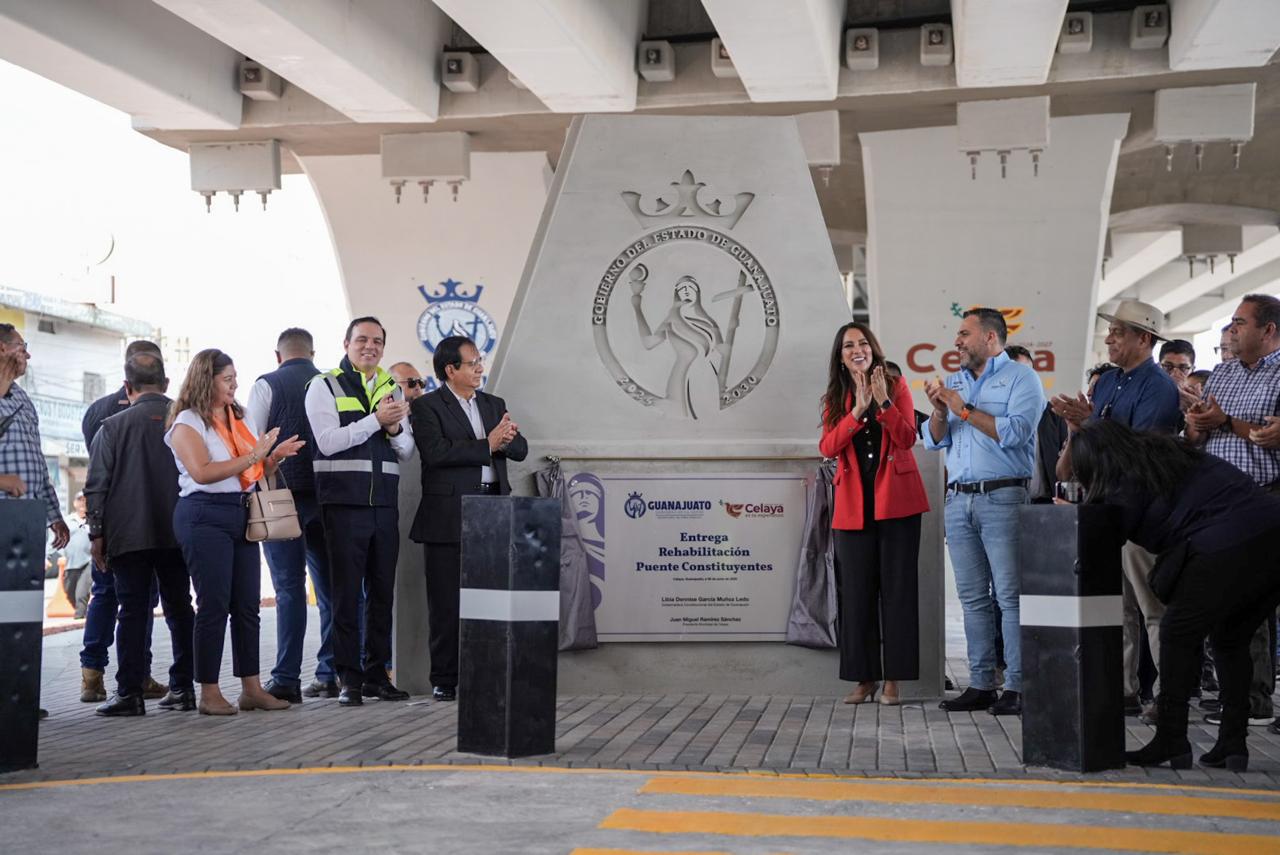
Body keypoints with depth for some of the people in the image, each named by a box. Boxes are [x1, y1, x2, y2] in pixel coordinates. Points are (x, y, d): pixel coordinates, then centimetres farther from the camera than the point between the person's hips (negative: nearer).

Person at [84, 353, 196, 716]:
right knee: (179, 608, 11)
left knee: (133, 611, 1)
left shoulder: (113, 426, -5)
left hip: (130, 536, -2)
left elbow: (96, 485, -4)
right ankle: (182, 687, 13)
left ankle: (129, 692, 0)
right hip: (179, 533, 3)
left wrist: (97, 534, 3)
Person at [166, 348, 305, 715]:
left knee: (247, 605, 6)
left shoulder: (240, 420, 18)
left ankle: (251, 689, 11)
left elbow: (257, 474, 21)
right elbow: (202, 472, -17)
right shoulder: (188, 421, -3)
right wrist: (252, 457, -16)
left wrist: (274, 457, 1)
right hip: (205, 516, -7)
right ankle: (209, 694, 1)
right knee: (214, 605, -5)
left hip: (241, 515, 7)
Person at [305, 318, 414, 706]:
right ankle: (349, 679, 5)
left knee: (382, 593, 9)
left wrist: (396, 429, -7)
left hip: (385, 504, 5)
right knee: (346, 593, -1)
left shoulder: (391, 389, 16)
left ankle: (377, 674, 18)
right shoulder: (324, 387, 1)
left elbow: (406, 451, 15)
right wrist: (375, 420, -16)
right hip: (344, 503, -5)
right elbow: (328, 441, -13)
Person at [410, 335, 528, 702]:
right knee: (447, 602, 1)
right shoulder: (427, 406, -1)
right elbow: (436, 452, -16)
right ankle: (444, 680, 9)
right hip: (449, 516, -5)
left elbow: (520, 449, 10)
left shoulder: (494, 404, 17)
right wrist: (487, 445, -15)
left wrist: (505, 439, -13)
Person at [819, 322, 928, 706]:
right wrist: (858, 409, -15)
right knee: (857, 591, 3)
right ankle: (864, 679, 10)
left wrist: (883, 401, -20)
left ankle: (893, 680, 5)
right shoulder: (836, 398, 10)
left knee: (897, 588, -1)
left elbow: (908, 437, -8)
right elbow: (827, 447, -6)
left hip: (895, 500, -2)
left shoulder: (896, 386, 4)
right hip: (853, 505, 2)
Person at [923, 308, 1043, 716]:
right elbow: (935, 440, 16)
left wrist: (965, 410, -11)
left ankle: (1017, 687, -5)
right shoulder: (955, 381, 20)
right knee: (973, 597, 7)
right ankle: (980, 684, 12)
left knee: (1011, 595, -7)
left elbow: (1015, 432, -15)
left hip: (1003, 498, -6)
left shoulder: (1020, 378, 0)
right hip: (958, 499, 7)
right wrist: (939, 410, -3)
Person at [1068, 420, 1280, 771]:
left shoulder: (1128, 484, -1)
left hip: (1227, 547, -8)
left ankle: (1170, 742, 10)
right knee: (1231, 640, 21)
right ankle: (1232, 745, 20)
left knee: (1178, 635, 8)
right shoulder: (1169, 449, 22)